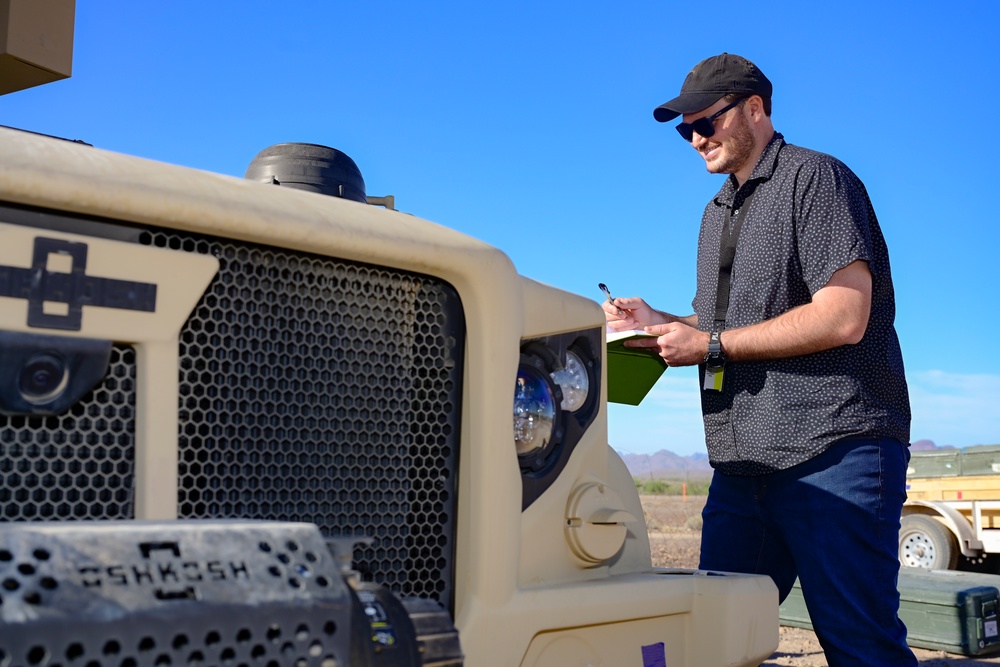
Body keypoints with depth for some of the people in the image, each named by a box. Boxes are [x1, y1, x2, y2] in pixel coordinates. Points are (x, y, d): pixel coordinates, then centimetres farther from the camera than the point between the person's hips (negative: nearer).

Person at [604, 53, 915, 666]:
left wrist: (709, 345, -13)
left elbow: (843, 317, -16)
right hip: (743, 463, 8)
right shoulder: (719, 213, 22)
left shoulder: (815, 178, -4)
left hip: (832, 453, -8)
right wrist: (659, 321, 8)